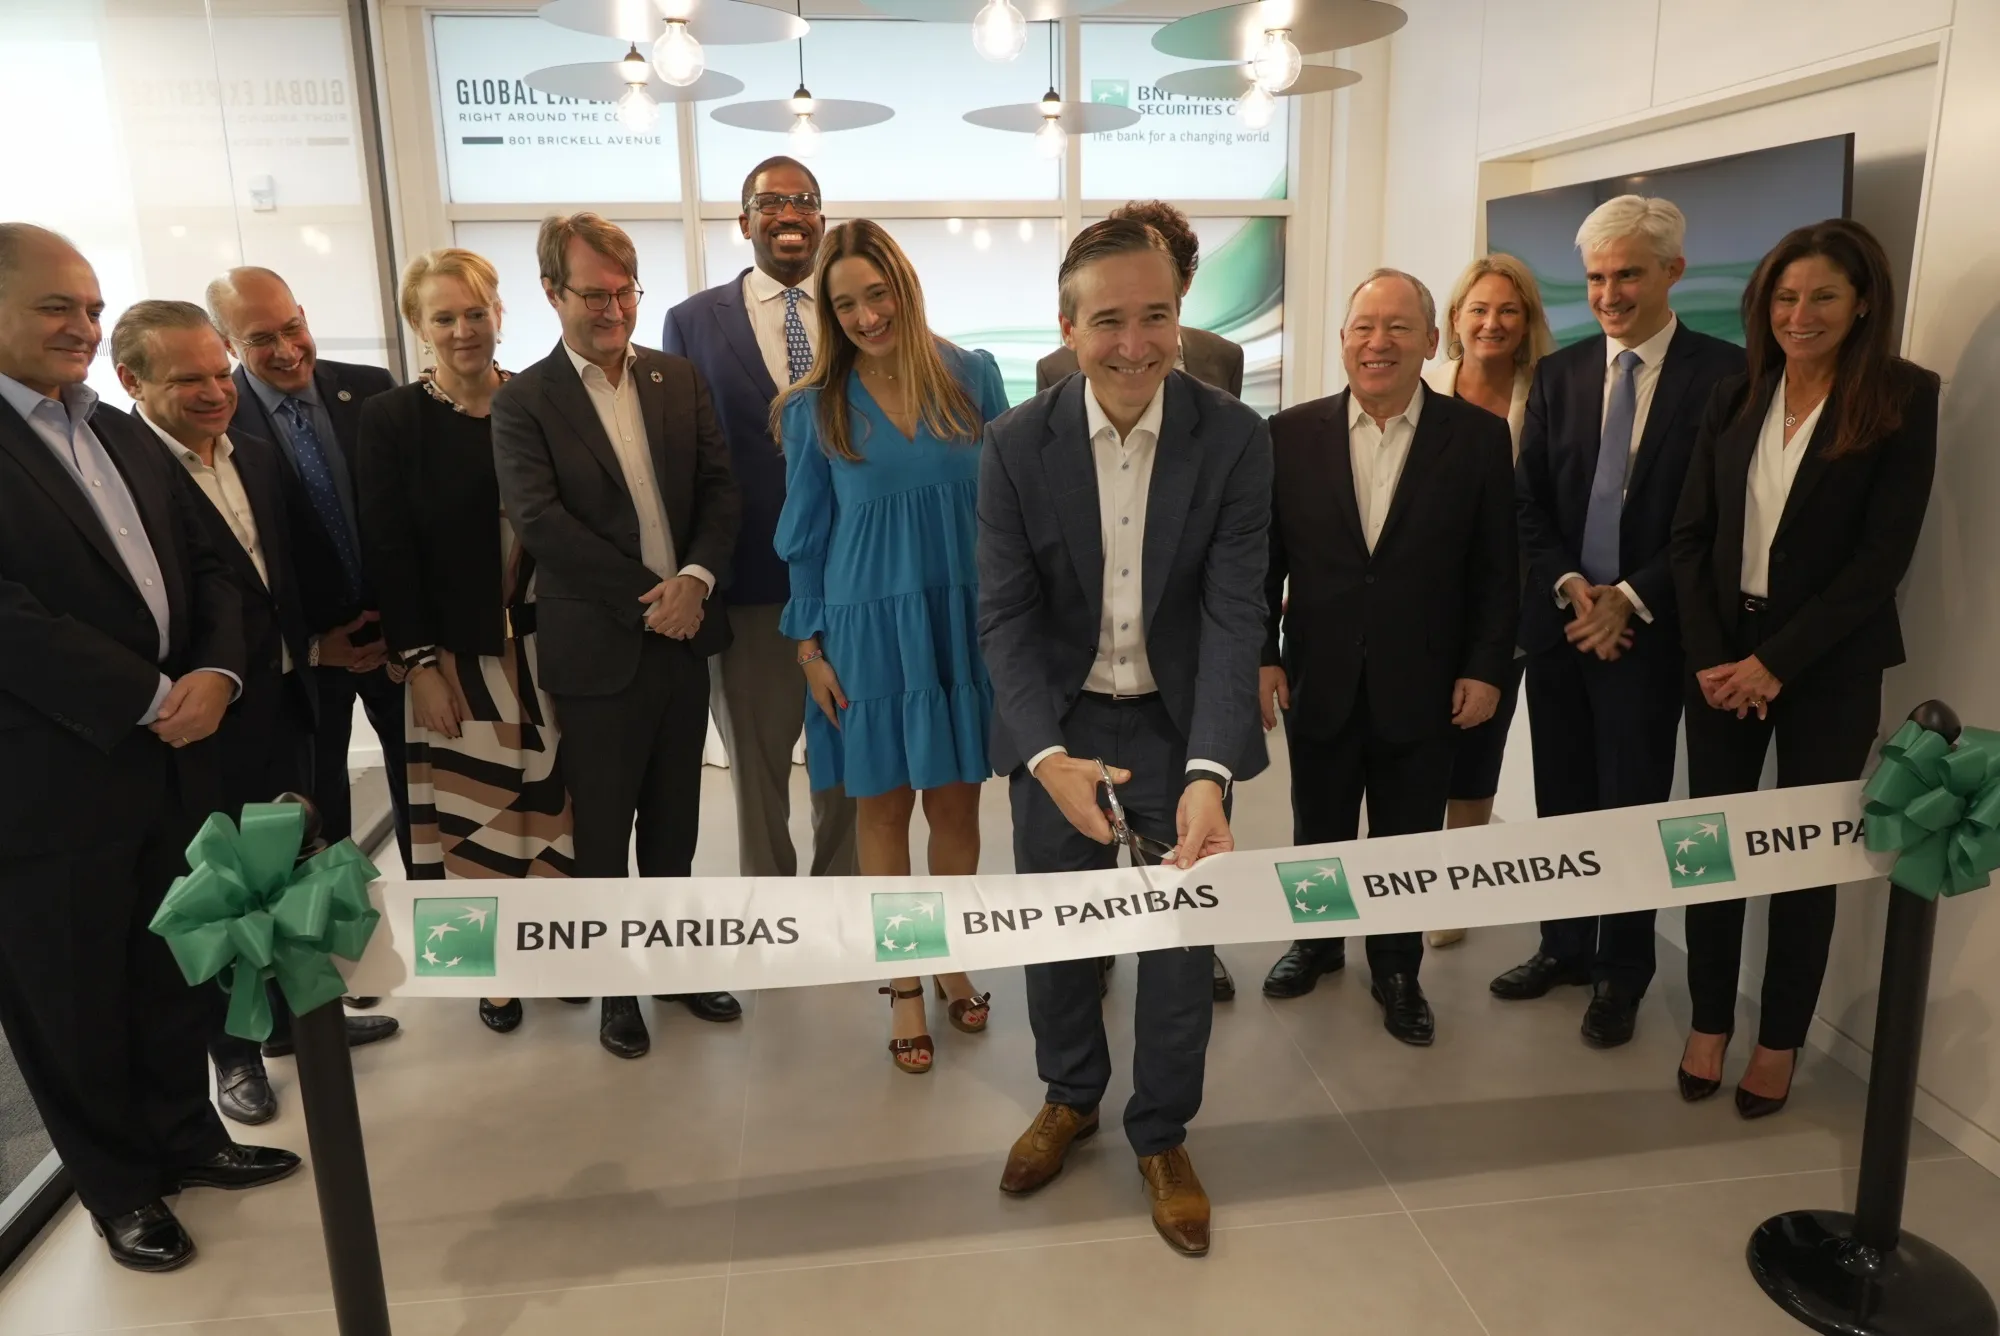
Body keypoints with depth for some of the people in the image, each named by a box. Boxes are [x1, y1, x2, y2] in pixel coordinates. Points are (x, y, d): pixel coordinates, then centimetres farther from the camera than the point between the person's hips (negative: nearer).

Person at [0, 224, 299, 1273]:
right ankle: (119, 1187, 29)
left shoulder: (126, 437, 14)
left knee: (182, 971, 18)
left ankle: (184, 1134, 38)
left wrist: (215, 673, -7)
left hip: (177, 755, 7)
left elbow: (207, 567, 10)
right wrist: (152, 700, -16)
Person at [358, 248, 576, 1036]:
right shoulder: (390, 420, -2)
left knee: (555, 793, 8)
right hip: (458, 650, -2)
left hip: (549, 640, 2)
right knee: (476, 806, 5)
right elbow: (388, 552, -4)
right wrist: (419, 663, -9)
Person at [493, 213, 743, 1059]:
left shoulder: (679, 379, 8)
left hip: (682, 635, 4)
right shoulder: (523, 403, -5)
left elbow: (720, 486, 3)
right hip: (597, 650, -4)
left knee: (674, 821, 16)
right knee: (601, 832, 9)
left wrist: (696, 578, -14)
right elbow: (538, 520, -15)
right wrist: (647, 594, -17)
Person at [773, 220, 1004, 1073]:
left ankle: (952, 962, 32)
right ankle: (903, 986, 25)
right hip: (869, 628, 0)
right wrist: (809, 647, -1)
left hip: (968, 621, 1)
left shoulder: (974, 377, -2)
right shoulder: (815, 408, -2)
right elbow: (805, 538, 2)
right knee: (882, 809, 9)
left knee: (957, 803, 11)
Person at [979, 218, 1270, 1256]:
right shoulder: (1017, 444, -11)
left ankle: (1161, 1134, 35)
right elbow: (1006, 614, -11)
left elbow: (1233, 612, -18)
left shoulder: (1234, 438, -13)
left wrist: (1209, 772, -31)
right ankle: (1070, 1094, 43)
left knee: (1182, 935, 10)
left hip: (1179, 725, 0)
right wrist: (1047, 756, -26)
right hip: (1055, 727, 1)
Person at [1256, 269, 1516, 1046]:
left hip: (1422, 686, -1)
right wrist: (1261, 655, -3)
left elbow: (1496, 569, -1)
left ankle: (1397, 970, 33)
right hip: (1318, 683, 1)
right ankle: (1316, 940, 41)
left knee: (1407, 842, 13)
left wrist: (1485, 668, -5)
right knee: (1319, 830, 18)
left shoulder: (1478, 438, -4)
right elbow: (1262, 557, 1)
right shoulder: (1290, 434, -2)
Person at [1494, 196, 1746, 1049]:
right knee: (1560, 798, 12)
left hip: (1649, 626, -4)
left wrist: (1630, 599, -14)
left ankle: (1622, 973, 22)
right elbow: (1529, 500, 6)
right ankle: (1564, 947, 28)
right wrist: (1570, 586, -9)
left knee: (1632, 804, 6)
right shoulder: (1558, 373, 7)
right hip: (1559, 620, 4)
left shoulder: (1724, 373, -5)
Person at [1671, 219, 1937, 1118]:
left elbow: (1883, 554, -11)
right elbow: (1691, 535, 4)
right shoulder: (1734, 399, 5)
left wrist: (1776, 662, -14)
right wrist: (1709, 656, -7)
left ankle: (1779, 1042, 23)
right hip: (1721, 656, 3)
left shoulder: (1903, 401, -6)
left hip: (1829, 666, -3)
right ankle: (1709, 1023, 21)